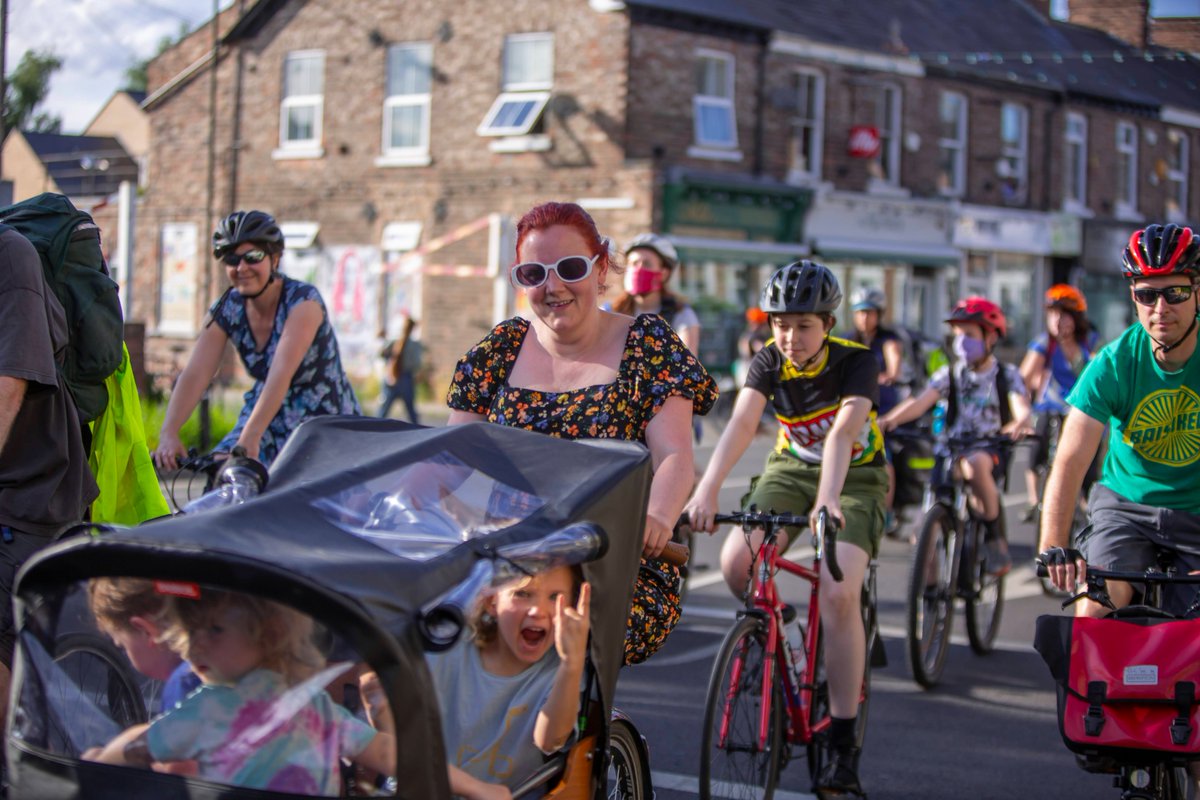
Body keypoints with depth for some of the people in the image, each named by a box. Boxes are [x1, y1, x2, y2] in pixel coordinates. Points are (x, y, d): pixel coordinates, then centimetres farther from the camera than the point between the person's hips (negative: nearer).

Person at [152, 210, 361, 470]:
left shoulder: (303, 301, -21)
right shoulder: (226, 310, -6)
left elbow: (282, 373, -33)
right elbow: (194, 375, -17)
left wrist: (250, 437, -45)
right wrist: (168, 433, -33)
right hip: (272, 423, 4)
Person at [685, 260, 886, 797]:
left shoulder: (856, 361, -22)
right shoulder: (769, 360, -14)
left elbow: (843, 431, -38)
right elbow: (742, 422, -29)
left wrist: (828, 498, -55)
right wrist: (707, 489, -45)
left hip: (855, 477, -3)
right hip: (790, 468, 4)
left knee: (839, 594, -24)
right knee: (736, 563, -23)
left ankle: (843, 748, -17)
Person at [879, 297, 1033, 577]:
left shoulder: (1007, 375, 4)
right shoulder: (949, 374, 10)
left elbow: (1022, 408, -14)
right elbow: (921, 401, -7)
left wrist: (1019, 424, -40)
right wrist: (889, 419, -28)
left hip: (991, 448, -4)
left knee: (974, 465, -38)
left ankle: (995, 537, -21)